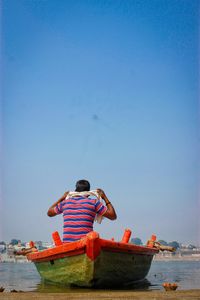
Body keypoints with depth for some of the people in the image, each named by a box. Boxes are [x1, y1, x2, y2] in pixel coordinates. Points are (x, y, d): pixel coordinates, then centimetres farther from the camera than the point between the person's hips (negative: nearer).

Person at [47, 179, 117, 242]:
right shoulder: (93, 203, 4)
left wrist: (62, 198, 38)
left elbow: (49, 212, 31)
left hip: (67, 243, 3)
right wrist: (105, 197, 17)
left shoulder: (65, 203, 12)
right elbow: (113, 216, 9)